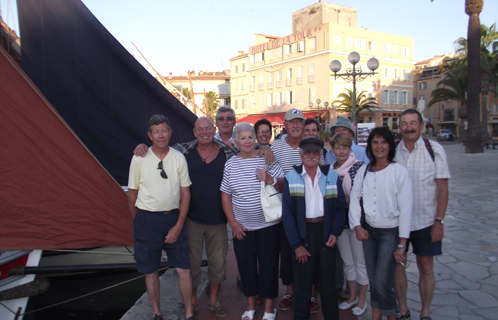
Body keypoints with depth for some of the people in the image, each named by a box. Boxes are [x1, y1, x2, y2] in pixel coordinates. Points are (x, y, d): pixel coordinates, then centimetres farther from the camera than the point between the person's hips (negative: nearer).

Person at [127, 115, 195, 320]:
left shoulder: (179, 158, -2)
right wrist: (140, 222, 10)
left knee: (183, 268, 2)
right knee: (151, 270, 10)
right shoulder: (139, 159, -5)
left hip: (173, 217, 1)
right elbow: (132, 193, 5)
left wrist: (178, 225, -4)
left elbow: (185, 193, 1)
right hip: (147, 218, -1)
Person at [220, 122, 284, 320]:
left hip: (268, 225, -2)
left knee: (268, 265, 6)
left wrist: (270, 179, -23)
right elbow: (225, 196, 5)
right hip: (242, 227, 2)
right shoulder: (230, 164, 2)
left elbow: (283, 187, -2)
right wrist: (233, 223, 0)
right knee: (246, 266, 11)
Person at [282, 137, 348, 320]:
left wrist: (335, 233, -6)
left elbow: (341, 207, 6)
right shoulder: (290, 178, -1)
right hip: (302, 232, -1)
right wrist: (296, 244, -6)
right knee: (302, 280, 7)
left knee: (328, 279, 10)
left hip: (326, 231, 1)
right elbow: (287, 213, -2)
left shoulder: (332, 176, 3)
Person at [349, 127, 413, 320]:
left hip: (391, 232, -4)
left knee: (382, 281, -8)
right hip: (369, 231, 4)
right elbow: (354, 199, 6)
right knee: (373, 279, 12)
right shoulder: (364, 170, 2)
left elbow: (406, 209, -11)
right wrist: (357, 226, -6)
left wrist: (402, 244, -12)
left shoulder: (399, 171, -11)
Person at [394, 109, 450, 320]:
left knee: (426, 268, 8)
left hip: (426, 221, -1)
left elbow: (442, 188, -5)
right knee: (397, 265, 9)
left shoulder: (434, 149, -6)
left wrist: (439, 221, -9)